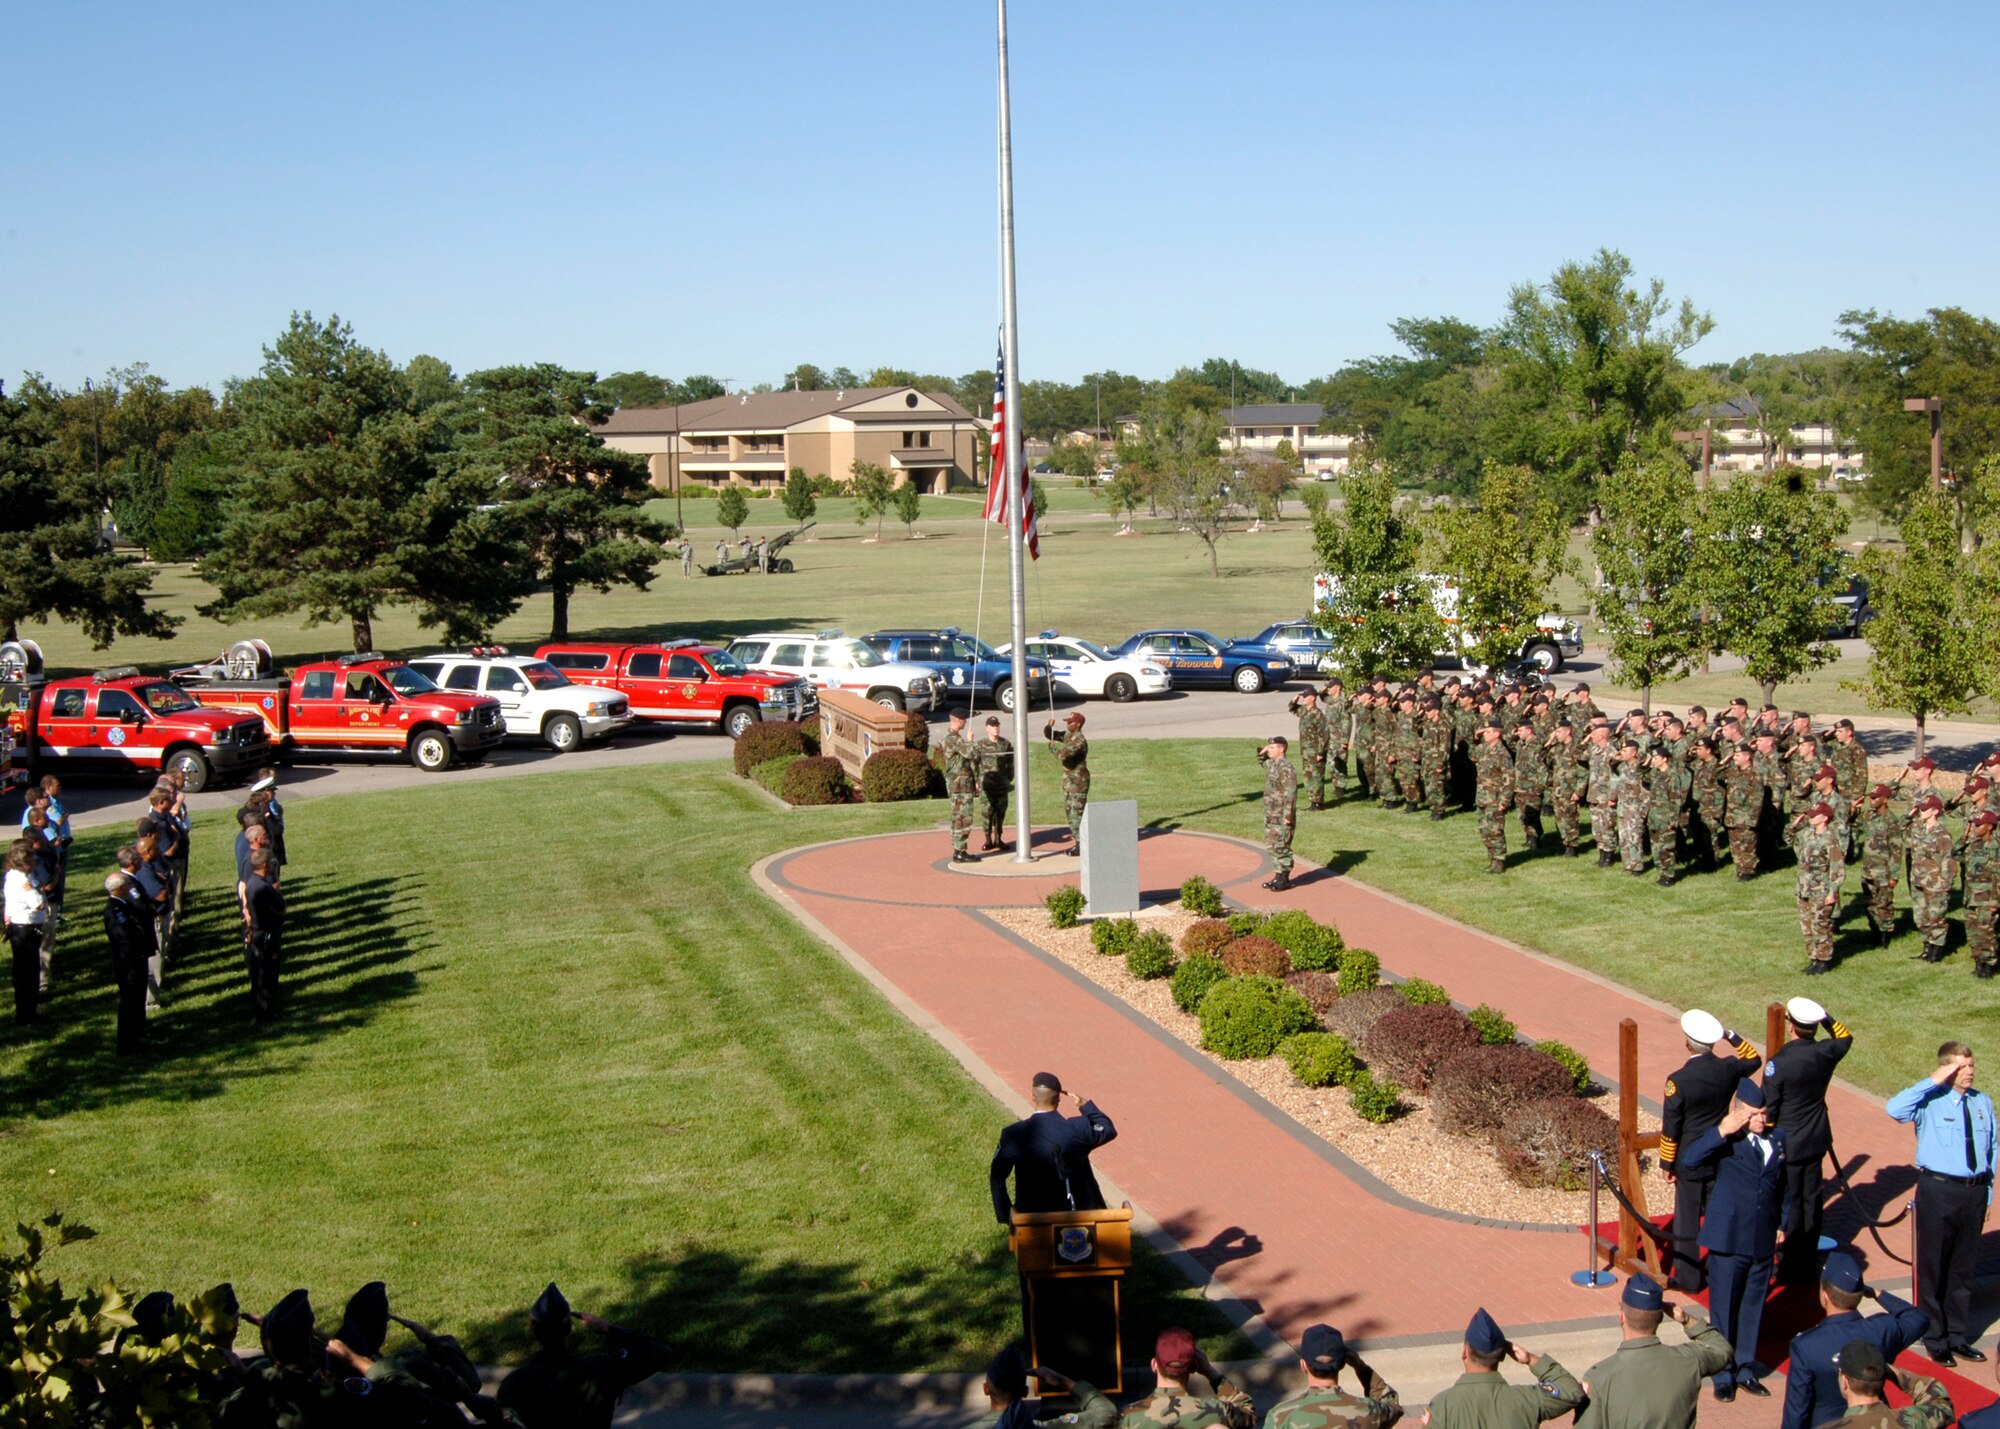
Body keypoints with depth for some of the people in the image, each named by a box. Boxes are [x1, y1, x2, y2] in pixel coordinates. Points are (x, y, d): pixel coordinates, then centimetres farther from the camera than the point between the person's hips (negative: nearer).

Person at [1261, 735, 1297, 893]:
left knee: (1281, 847, -3)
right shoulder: (1272, 763, 10)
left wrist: (1288, 815, -23)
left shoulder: (1285, 767, -19)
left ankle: (1284, 879, 5)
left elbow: (1290, 793, -22)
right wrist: (1262, 753, 11)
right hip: (1271, 815, 10)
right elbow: (1261, 761, 34)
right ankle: (1279, 876, 24)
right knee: (1272, 845, 15)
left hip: (1282, 816, -10)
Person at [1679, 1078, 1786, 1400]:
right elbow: (1688, 1160, -27)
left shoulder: (1778, 1137, 5)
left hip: (1763, 1239, 5)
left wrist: (1782, 1224, 14)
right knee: (1724, 1309, 5)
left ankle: (1746, 1370, 27)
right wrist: (1721, 1131, -31)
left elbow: (1782, 1184, 16)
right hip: (1729, 1239, -5)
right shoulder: (1726, 1140, -11)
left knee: (1753, 1307, 15)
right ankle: (1723, 1374, 17)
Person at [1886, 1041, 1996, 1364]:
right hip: (1938, 1190, -5)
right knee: (1933, 1267, 5)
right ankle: (1935, 1340, 19)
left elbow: (1991, 1149, 15)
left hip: (1974, 1191, 5)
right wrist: (1933, 1081, -24)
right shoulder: (1930, 1101, -10)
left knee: (1964, 1267, 15)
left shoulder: (1983, 1103, 6)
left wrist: (1987, 1192, 12)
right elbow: (1894, 1108, -29)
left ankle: (1958, 1337, 28)